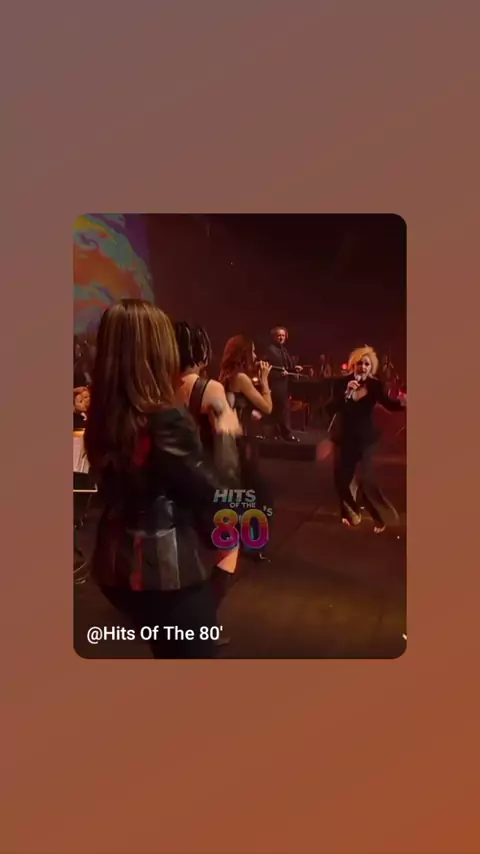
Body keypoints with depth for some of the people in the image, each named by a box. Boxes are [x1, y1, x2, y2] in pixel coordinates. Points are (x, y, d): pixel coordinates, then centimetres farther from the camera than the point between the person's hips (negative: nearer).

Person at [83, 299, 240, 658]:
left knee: (167, 651, 27)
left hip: (116, 565, 7)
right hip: (169, 571, -7)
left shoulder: (102, 418, -2)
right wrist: (225, 433, -4)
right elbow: (215, 495, -18)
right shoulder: (166, 419, -24)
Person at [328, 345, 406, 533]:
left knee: (363, 478, -7)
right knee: (342, 476, 9)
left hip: (365, 437, -2)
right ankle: (350, 511, 34)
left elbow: (389, 404, -21)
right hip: (344, 436, 2)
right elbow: (333, 408, -18)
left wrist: (402, 403, -42)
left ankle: (380, 516, 11)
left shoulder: (375, 385, -8)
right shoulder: (341, 383, -8)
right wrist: (347, 393, -31)